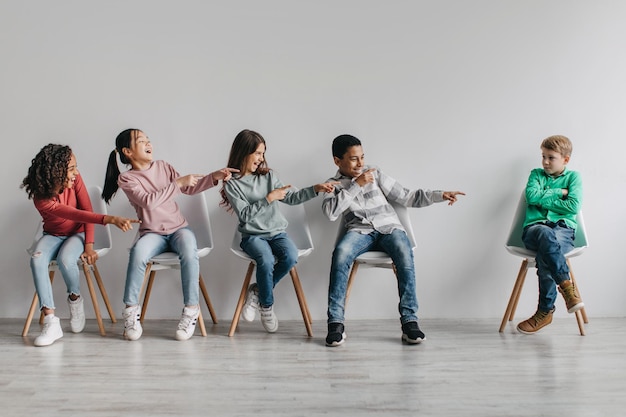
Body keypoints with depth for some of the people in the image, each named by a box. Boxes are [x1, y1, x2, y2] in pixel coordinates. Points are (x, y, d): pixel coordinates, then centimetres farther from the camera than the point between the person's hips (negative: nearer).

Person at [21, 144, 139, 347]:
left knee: (65, 259, -33)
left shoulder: (75, 179, -16)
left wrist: (89, 245, -20)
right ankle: (51, 322, -30)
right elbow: (76, 214, -38)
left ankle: (75, 298, -1)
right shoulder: (41, 197, -24)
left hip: (77, 233, 0)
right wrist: (110, 219, -50)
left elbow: (87, 210, -12)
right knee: (37, 259, -32)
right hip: (53, 235, 0)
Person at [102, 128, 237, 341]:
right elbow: (148, 201, -18)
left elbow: (190, 188, 11)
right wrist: (178, 183, -18)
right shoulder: (126, 179, -2)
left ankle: (191, 310, -22)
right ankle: (131, 310, -17)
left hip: (179, 228, 2)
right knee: (138, 252, -35)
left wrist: (214, 177, -3)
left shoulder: (163, 166, 9)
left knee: (189, 252, -32)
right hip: (152, 233, -2)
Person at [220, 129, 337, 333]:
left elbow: (291, 198, 7)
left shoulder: (268, 175, 10)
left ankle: (258, 292, -3)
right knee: (266, 260, -33)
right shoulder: (232, 184, -1)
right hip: (252, 235, -3)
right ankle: (266, 306, -5)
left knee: (291, 257, -27)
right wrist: (269, 198, -14)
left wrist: (315, 189, -5)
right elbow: (245, 214, -10)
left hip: (277, 232, 3)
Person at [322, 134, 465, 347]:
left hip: (389, 227, 1)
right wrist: (356, 185, -12)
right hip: (360, 231, -1)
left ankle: (410, 321, -29)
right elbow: (330, 212, -10)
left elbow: (406, 197, 10)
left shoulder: (375, 173, 12)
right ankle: (336, 323, -29)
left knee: (404, 253, -33)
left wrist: (440, 195, 1)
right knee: (341, 253, -34)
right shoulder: (333, 185, 10)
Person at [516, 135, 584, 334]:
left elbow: (573, 206, -2)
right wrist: (558, 192, 2)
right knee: (546, 234, -40)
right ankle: (566, 286, -36)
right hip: (535, 227, 1)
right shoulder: (536, 174, 20)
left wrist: (544, 199, 0)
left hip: (563, 229, -1)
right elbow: (532, 196, 0)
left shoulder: (573, 177, 15)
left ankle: (545, 311, -25)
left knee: (544, 253, -36)